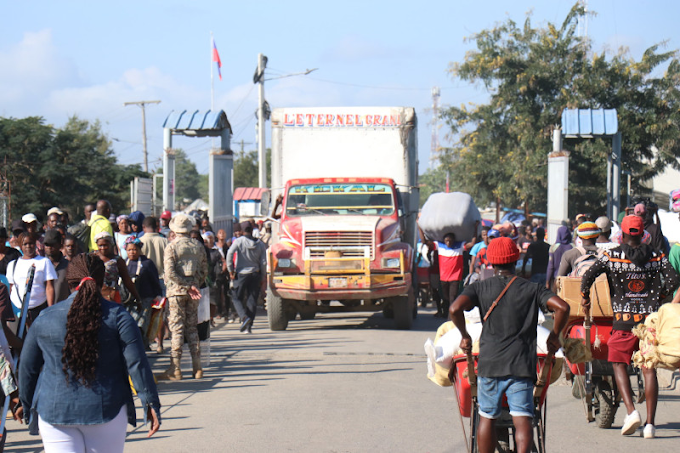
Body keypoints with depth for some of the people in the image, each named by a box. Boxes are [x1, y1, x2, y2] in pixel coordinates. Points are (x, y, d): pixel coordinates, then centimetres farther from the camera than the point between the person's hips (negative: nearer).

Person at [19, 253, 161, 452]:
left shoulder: (45, 318, 3)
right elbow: (137, 364, -7)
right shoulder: (117, 316, -3)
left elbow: (27, 367, 11)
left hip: (54, 412, 1)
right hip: (107, 411, -1)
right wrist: (150, 403, -2)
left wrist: (27, 406, 23)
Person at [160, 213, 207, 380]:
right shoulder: (198, 247, 7)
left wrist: (188, 286, -12)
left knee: (176, 328, -3)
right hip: (193, 293, 4)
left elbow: (170, 272, -16)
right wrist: (194, 285, 9)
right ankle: (197, 368, 10)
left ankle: (175, 369, -6)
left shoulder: (172, 247, -8)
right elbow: (204, 271, 8)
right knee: (192, 328, 11)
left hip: (176, 291, -4)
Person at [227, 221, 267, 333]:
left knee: (236, 298, 9)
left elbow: (230, 254, -19)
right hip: (255, 274, 3)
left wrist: (231, 270, -11)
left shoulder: (239, 241, -6)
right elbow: (263, 262, 2)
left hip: (241, 274, -3)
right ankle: (248, 327, 3)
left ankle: (244, 317, -18)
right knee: (252, 300, 7)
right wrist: (262, 277, 11)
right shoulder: (260, 244, 4)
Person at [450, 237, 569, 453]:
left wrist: (465, 335, 6)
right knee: (522, 417, -6)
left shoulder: (480, 288, 6)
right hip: (521, 363, -1)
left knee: (487, 418, 13)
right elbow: (562, 307, -6)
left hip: (489, 362, 1)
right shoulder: (532, 289, 6)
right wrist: (554, 336, 9)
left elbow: (455, 309, -9)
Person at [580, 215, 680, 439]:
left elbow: (588, 275, -10)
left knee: (619, 365, 9)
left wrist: (585, 297, 7)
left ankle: (631, 411, -12)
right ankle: (650, 423, 0)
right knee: (649, 370, 4)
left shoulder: (611, 255, 0)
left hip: (623, 320, -2)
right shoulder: (656, 256, 6)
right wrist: (657, 297, 15)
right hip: (650, 319, 2)